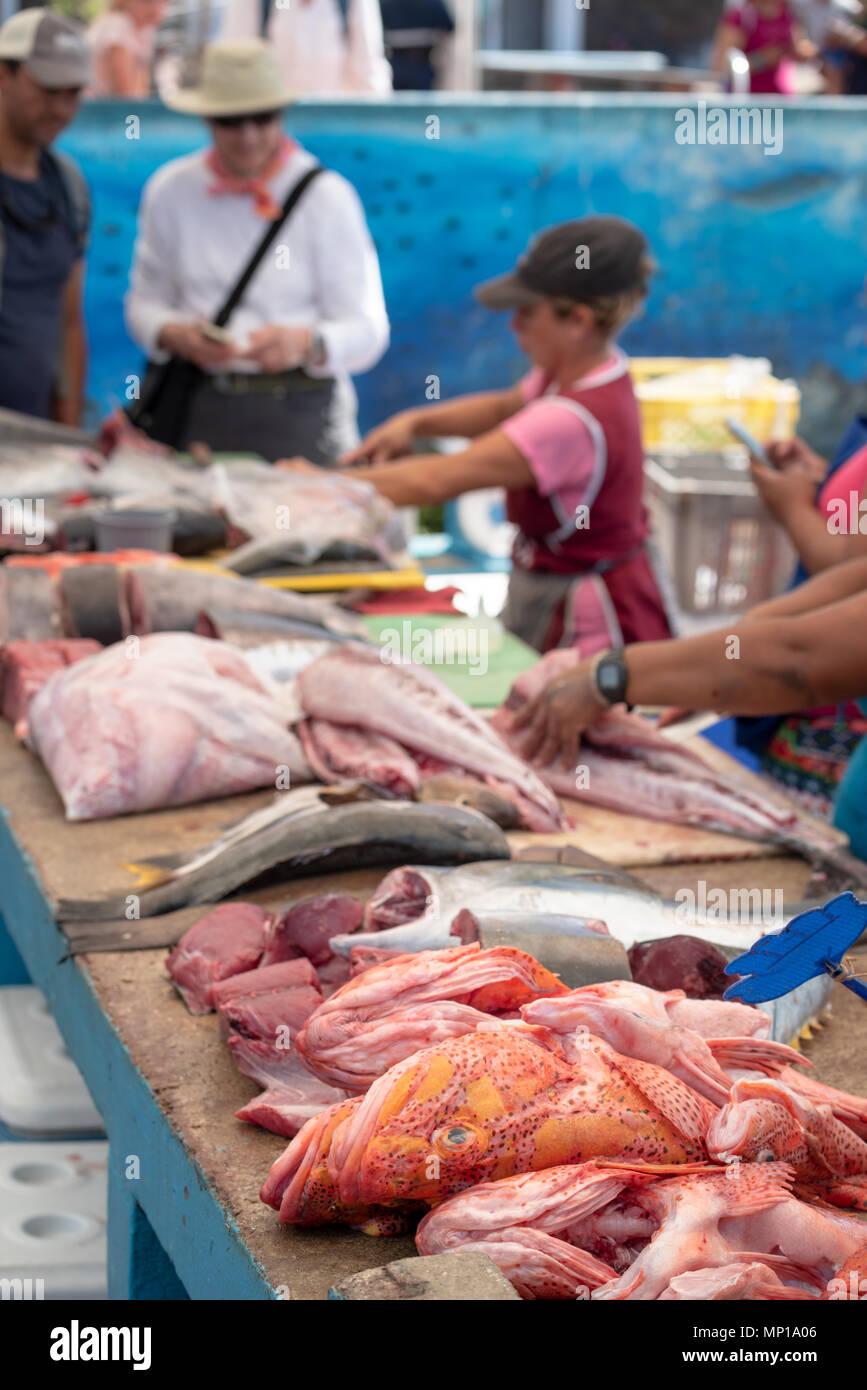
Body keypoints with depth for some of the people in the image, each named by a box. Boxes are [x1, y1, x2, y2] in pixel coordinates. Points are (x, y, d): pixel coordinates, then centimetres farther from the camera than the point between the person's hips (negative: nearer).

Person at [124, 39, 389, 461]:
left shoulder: (329, 197, -3)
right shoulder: (170, 189, 5)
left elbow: (367, 332, -6)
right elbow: (144, 301, 11)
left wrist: (306, 343, -25)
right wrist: (175, 335, -11)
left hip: (297, 414, -2)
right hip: (196, 407, 2)